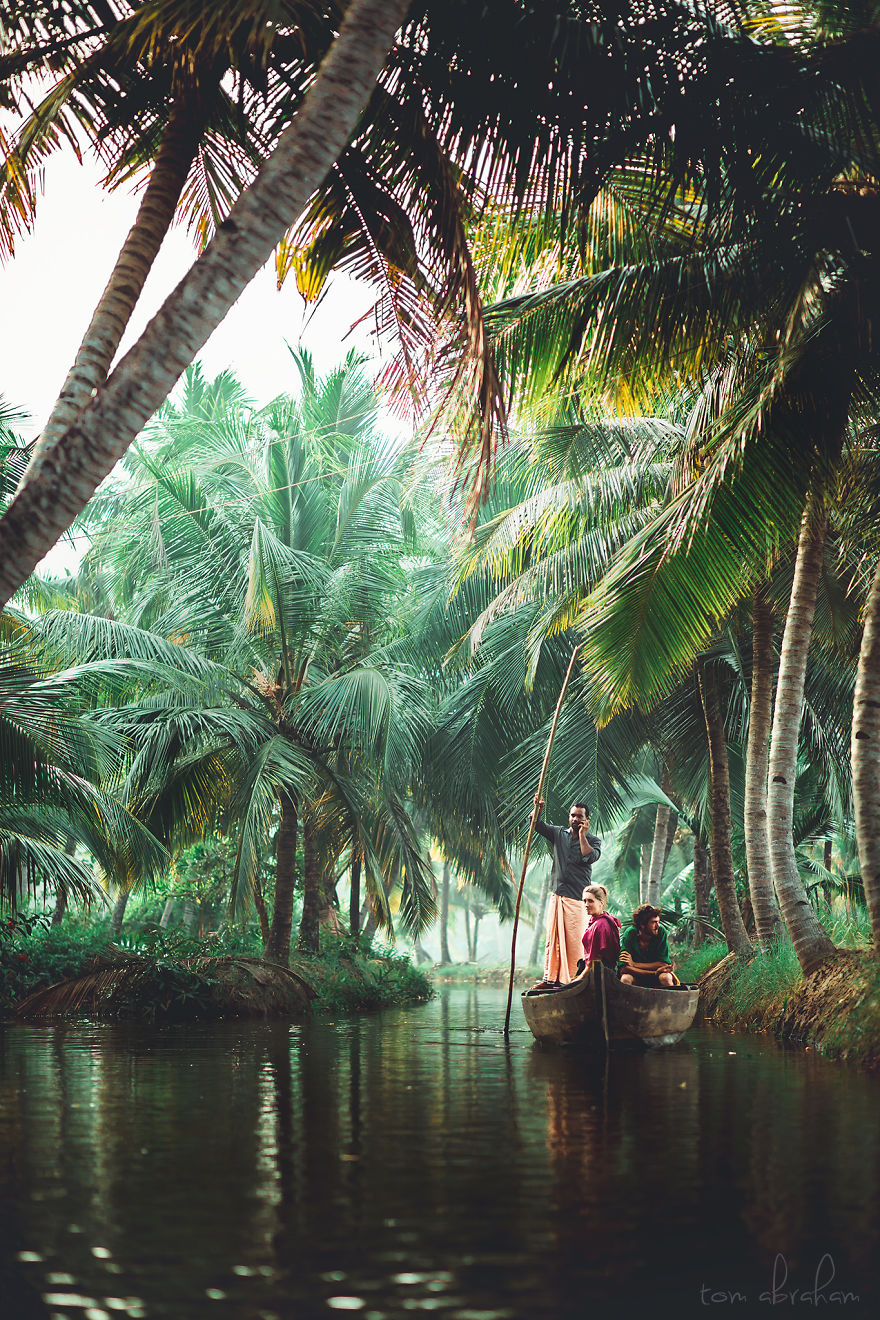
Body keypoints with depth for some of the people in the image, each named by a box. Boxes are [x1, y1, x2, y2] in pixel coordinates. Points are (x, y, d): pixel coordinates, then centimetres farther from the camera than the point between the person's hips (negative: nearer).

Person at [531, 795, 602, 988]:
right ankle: (550, 978, 7)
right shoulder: (559, 833, 15)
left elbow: (590, 857, -14)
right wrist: (538, 810, -9)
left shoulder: (593, 840, 4)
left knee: (574, 940, -6)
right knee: (552, 937, 4)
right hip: (557, 895, 4)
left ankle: (572, 980, -3)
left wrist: (582, 835, -10)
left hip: (577, 898, -4)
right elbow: (538, 826, 9)